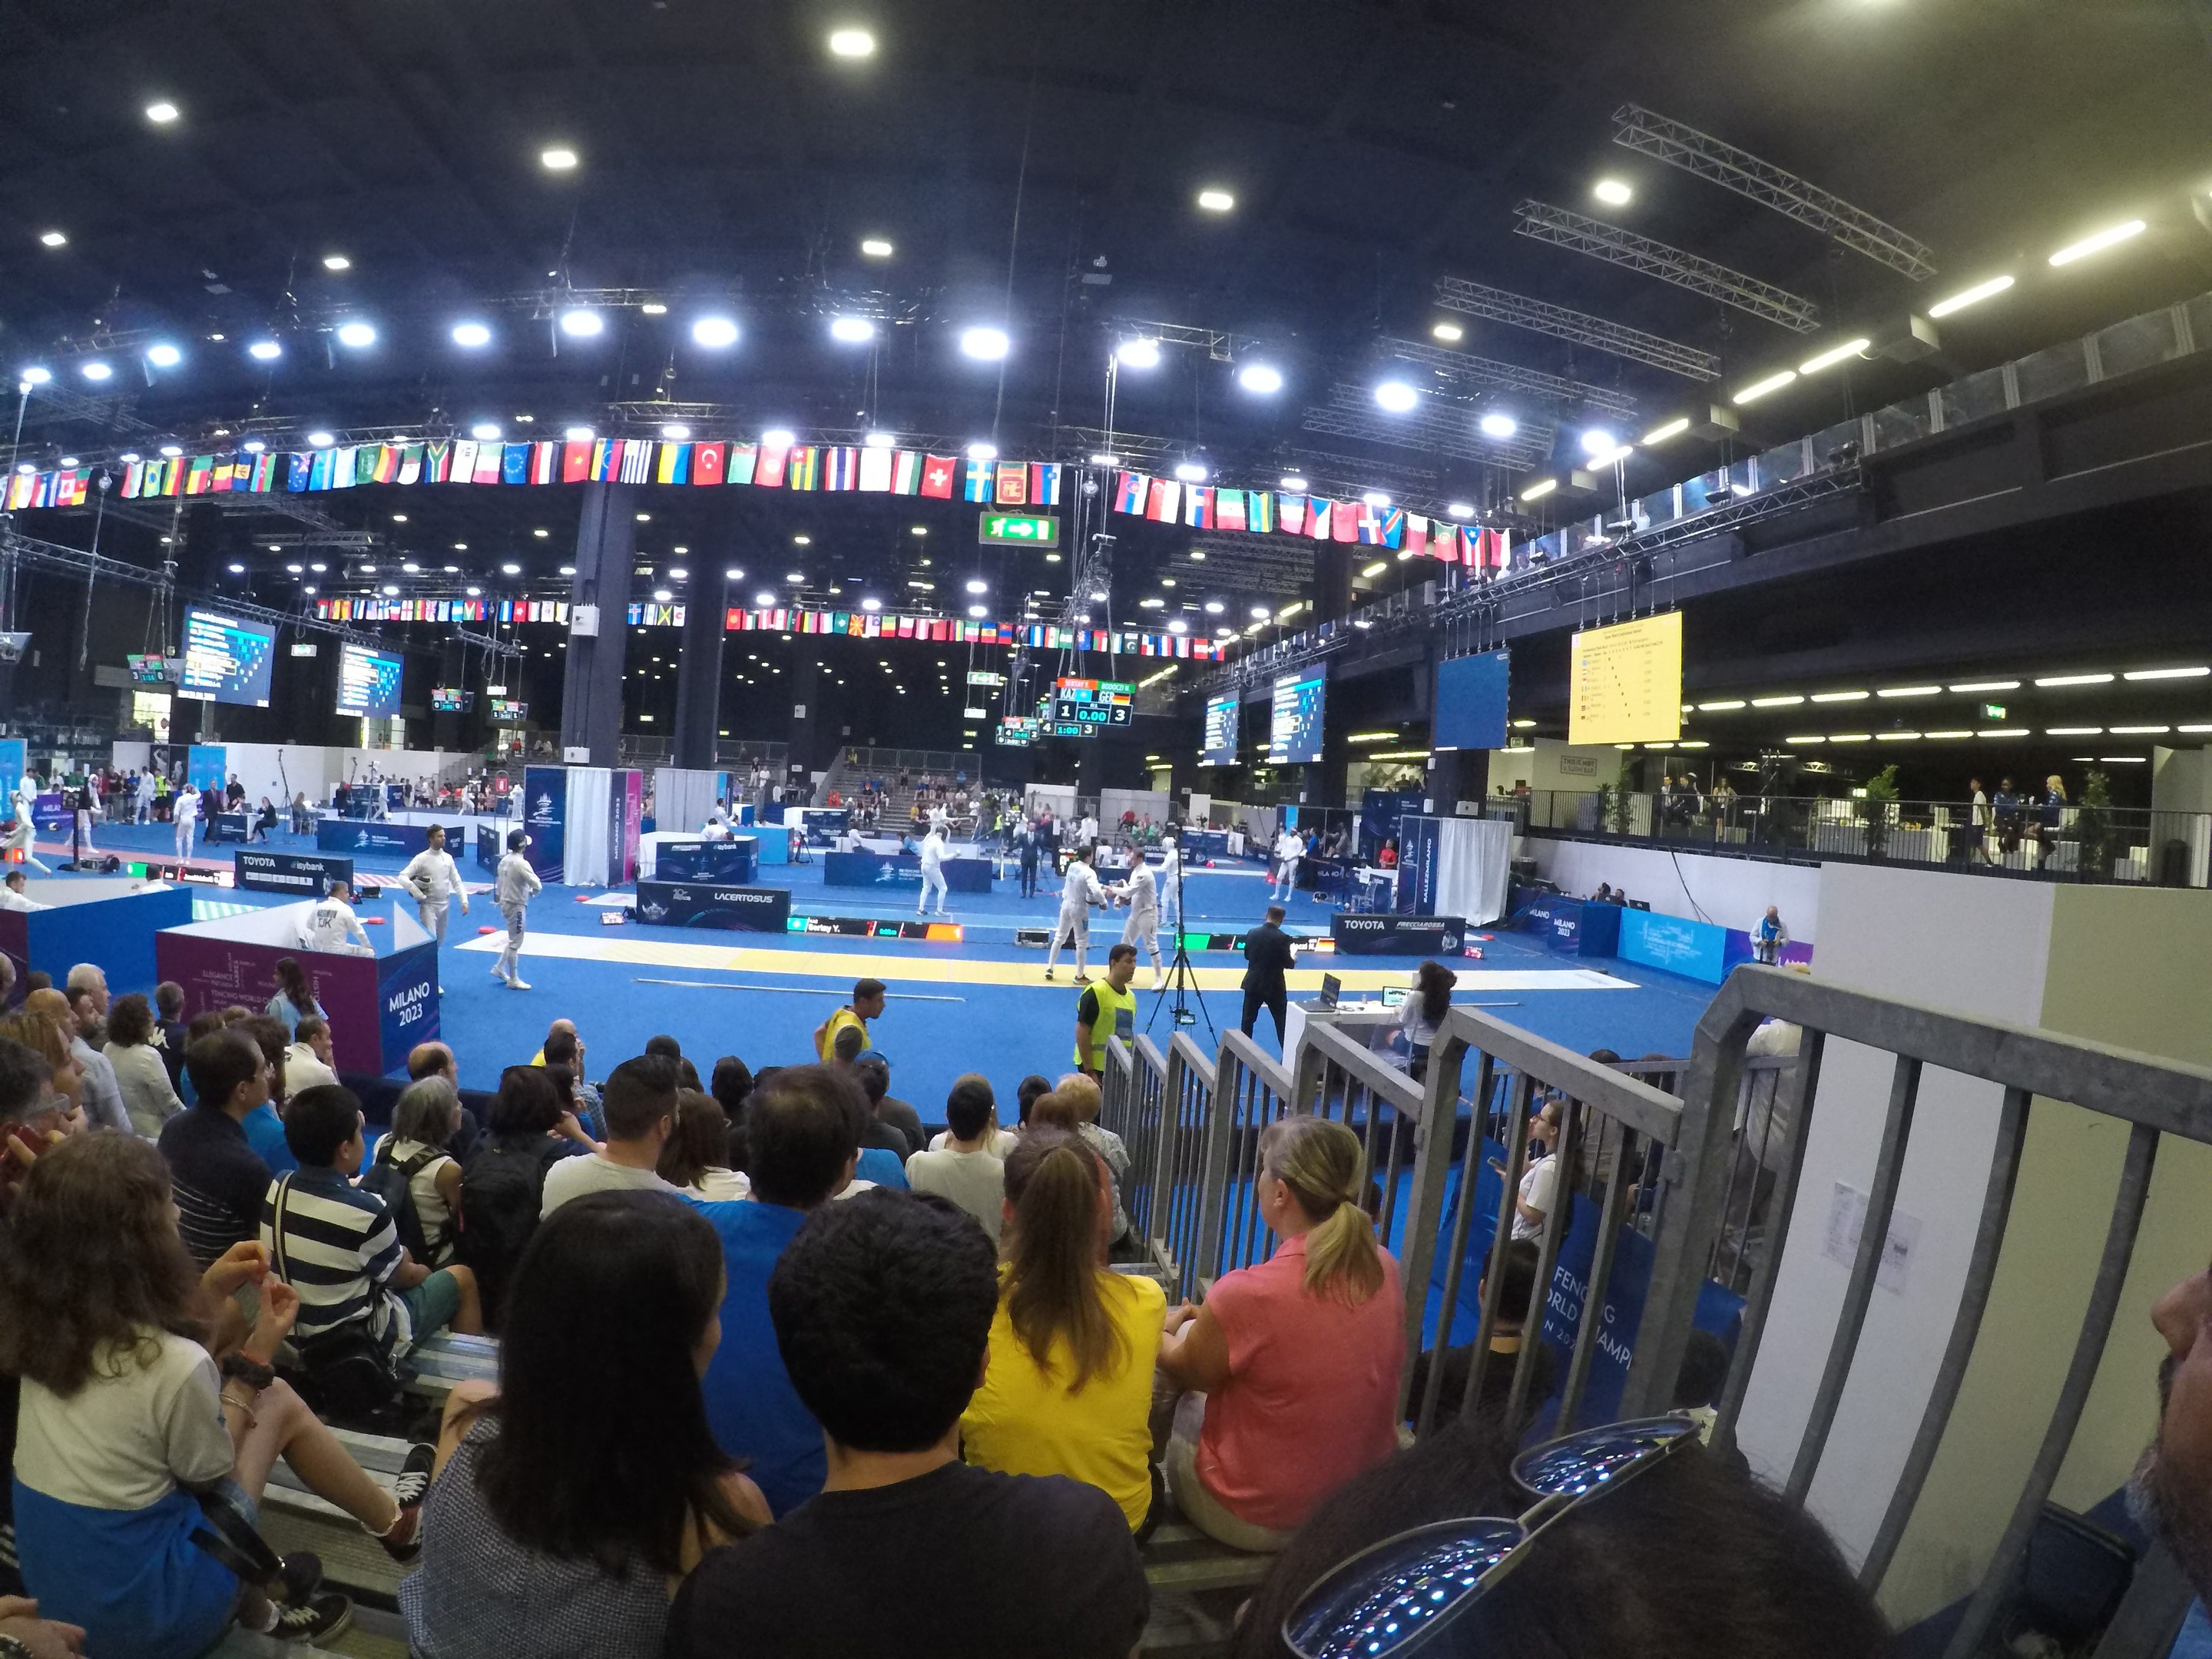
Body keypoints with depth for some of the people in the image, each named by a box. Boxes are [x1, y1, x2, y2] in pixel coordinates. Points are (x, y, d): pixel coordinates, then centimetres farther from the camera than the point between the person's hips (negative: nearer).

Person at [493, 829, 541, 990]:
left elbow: (499, 883, 12)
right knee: (515, 943, 2)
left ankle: (499, 967, 27)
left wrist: (500, 899, 21)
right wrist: (532, 892, -4)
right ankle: (513, 980, 10)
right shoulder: (521, 863, -22)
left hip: (506, 903, 8)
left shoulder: (504, 860, 3)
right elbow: (538, 885, -26)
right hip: (516, 905, -8)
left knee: (514, 939, 24)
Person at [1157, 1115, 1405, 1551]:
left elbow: (1185, 1370, -8)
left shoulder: (1246, 1294, -29)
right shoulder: (1383, 1269, -11)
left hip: (1257, 1522, -5)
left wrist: (1163, 1330, 12)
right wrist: (1211, 1322, 12)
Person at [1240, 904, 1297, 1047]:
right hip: (1274, 986, -4)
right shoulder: (1283, 938, -16)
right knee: (1282, 1021, 6)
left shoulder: (1253, 933, -2)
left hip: (1253, 983, 4)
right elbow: (1288, 964, -10)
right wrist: (1293, 958, 11)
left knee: (1248, 1019, 12)